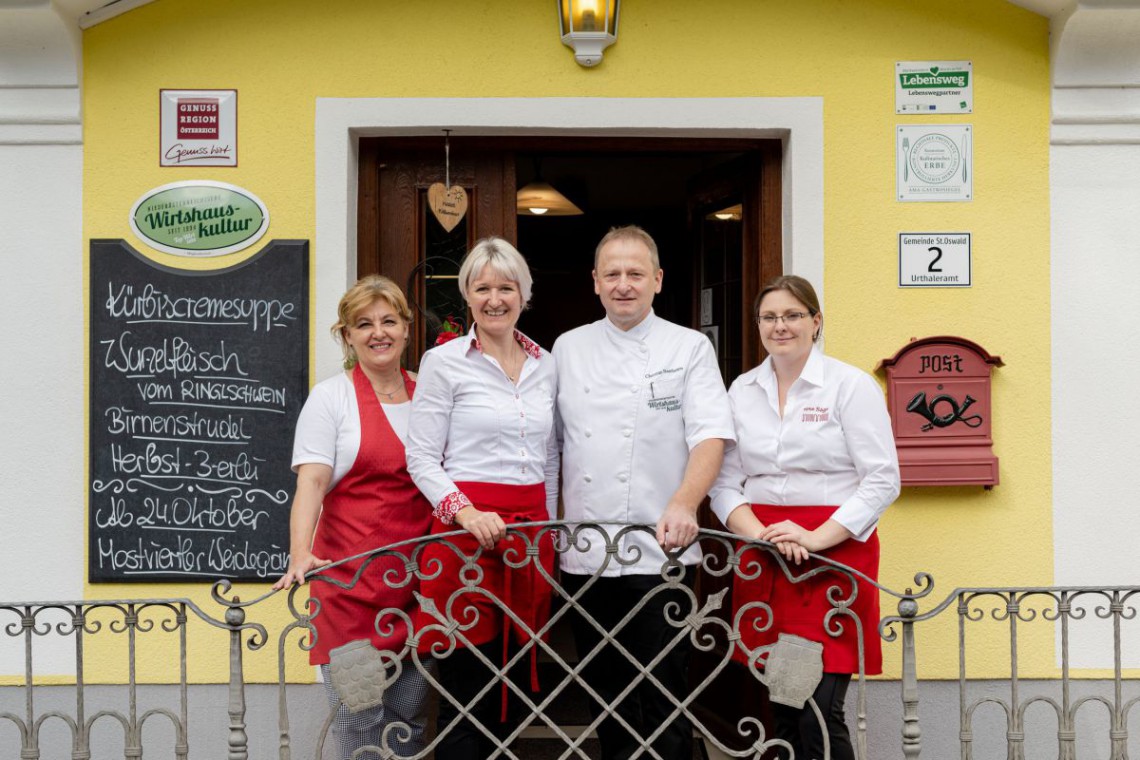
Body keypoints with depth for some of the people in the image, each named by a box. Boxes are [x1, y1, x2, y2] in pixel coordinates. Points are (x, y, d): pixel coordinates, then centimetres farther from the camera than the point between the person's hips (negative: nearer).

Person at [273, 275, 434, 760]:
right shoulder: (332, 397, -1)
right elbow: (311, 481, -11)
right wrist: (301, 555, -26)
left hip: (417, 575, 4)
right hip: (351, 575, -4)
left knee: (410, 716, 9)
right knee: (359, 715, -1)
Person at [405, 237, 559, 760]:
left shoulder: (545, 365, 12)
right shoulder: (443, 362, -2)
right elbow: (422, 459, -5)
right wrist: (465, 510, -19)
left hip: (530, 533, 5)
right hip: (467, 531, -5)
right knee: (466, 683, -2)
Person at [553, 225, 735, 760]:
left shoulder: (690, 348, 3)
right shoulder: (568, 349, 12)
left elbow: (712, 435, -8)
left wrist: (683, 505, -24)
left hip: (660, 554, -3)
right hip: (585, 555, 4)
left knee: (661, 697, -2)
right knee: (606, 694, 12)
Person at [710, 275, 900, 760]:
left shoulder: (851, 385, -1)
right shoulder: (742, 391, 12)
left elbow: (882, 480, -6)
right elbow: (725, 482, 9)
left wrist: (817, 538, -16)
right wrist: (761, 535, -9)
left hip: (835, 553, -4)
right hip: (763, 558, 4)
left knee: (820, 713, -10)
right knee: (782, 709, 8)